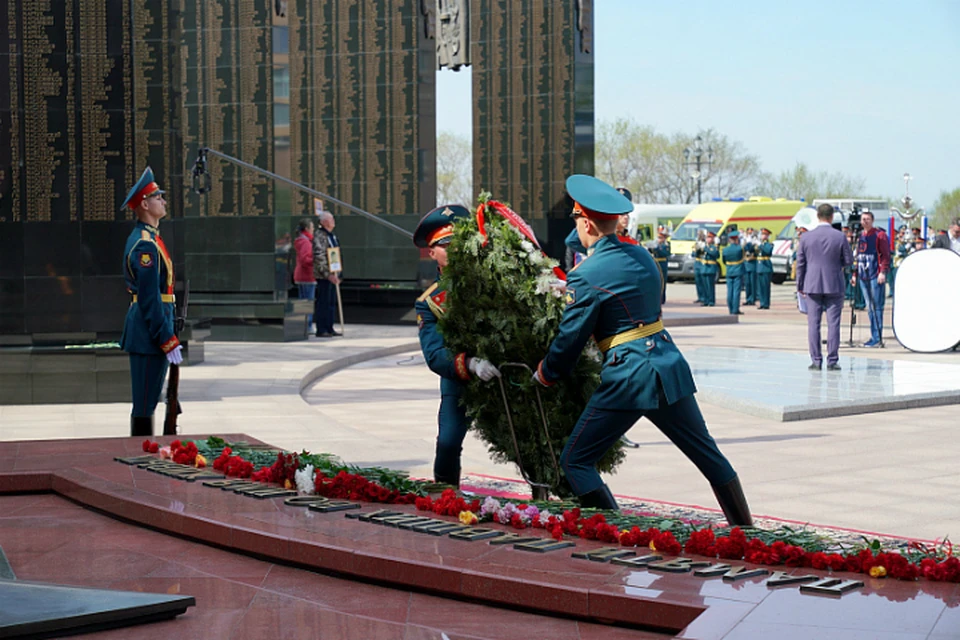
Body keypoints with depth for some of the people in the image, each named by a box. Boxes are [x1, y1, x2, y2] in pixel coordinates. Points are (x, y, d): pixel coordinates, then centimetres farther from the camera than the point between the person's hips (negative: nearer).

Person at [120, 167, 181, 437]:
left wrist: (168, 335, 22)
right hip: (150, 332, -11)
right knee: (145, 405, -6)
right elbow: (150, 298, -21)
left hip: (144, 329, 11)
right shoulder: (146, 245, -17)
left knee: (146, 402, 16)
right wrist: (168, 340, -20)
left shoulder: (143, 237, 16)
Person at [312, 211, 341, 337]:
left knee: (332, 302, 11)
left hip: (332, 275, 9)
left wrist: (337, 274, 21)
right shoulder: (319, 236, -13)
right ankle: (321, 330, -4)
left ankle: (329, 328, 18)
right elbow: (319, 257, -20)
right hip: (323, 275, -9)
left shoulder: (332, 236, 17)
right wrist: (328, 274, -22)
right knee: (323, 302, -7)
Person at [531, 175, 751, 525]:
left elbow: (569, 341, -5)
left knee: (575, 461, 3)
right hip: (670, 363, 7)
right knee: (707, 453, 18)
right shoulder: (642, 256, 9)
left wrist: (542, 377, 12)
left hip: (627, 376, -7)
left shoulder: (586, 276, -11)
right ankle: (745, 529, 24)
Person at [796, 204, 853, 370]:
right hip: (834, 286, -1)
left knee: (813, 324, 5)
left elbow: (800, 263, 2)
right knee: (833, 323, 3)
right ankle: (832, 361, 2)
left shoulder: (806, 237, -2)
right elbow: (849, 261, -1)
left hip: (812, 286, 1)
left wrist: (800, 286, 11)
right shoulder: (840, 237, -6)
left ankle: (816, 360, 4)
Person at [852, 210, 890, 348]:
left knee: (877, 306, -6)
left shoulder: (880, 235, -4)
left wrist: (883, 272, -17)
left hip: (876, 276, -7)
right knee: (869, 307, 9)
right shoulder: (860, 236, 16)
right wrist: (855, 274, 17)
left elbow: (885, 255, -8)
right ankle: (874, 337, 14)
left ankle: (877, 338, -5)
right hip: (863, 277, 7)